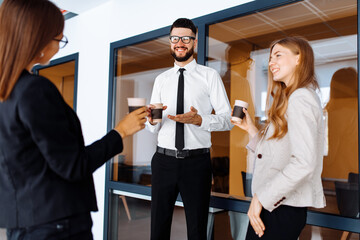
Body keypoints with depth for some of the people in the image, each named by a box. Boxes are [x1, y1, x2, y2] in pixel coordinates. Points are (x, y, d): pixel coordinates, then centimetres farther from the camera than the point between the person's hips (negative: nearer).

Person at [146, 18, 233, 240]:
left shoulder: (210, 76, 3)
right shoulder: (161, 80, 12)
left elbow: (227, 120, -4)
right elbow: (153, 127, 11)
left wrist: (199, 120, -21)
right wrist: (152, 120, -12)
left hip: (197, 162, -2)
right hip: (164, 159, 3)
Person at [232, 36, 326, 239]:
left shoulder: (300, 99, -14)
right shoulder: (290, 100, 17)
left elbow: (304, 163, -25)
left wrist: (261, 196, -21)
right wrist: (251, 129, 12)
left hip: (283, 210, -9)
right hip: (275, 205, 9)